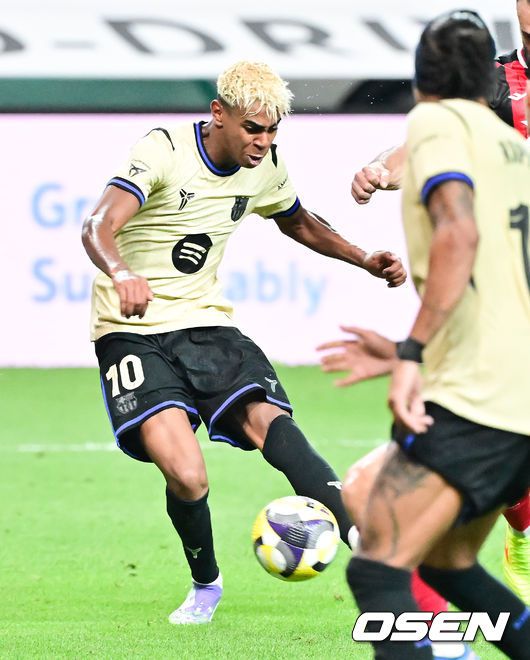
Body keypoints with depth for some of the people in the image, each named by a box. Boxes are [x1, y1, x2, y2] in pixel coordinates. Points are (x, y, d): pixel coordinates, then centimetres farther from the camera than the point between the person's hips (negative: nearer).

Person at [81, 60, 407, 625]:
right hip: (134, 332, -5)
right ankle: (205, 586, 4)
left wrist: (365, 260, 14)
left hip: (205, 324, 5)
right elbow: (98, 226, -29)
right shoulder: (165, 150, -15)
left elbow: (298, 222, 28)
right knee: (184, 473, -24)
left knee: (266, 419, -27)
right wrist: (121, 273, -51)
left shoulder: (264, 168, 5)